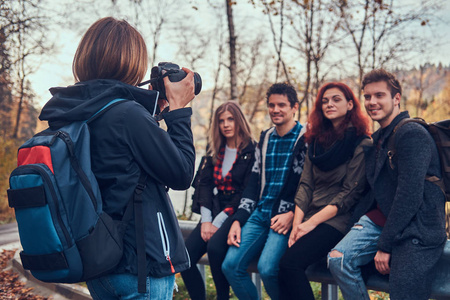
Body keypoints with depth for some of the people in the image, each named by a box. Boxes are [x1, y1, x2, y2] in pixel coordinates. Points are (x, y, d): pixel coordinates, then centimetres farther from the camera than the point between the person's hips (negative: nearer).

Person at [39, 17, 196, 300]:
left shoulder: (65, 113, 3)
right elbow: (182, 175, -13)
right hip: (143, 265, -7)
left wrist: (156, 105, 8)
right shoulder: (128, 113, -21)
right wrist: (178, 108, -6)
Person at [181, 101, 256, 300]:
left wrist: (219, 222, -13)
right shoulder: (214, 151, 16)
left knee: (214, 247, -32)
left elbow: (247, 192, -10)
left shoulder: (250, 151, -3)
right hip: (214, 212, 6)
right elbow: (204, 184, 8)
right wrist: (206, 220, -6)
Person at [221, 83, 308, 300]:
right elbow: (253, 184, 14)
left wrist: (292, 214, -17)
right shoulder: (265, 139, 15)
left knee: (267, 268, -24)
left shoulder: (306, 139, -3)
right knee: (230, 265, -5)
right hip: (260, 214, 6)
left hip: (287, 217, -6)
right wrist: (238, 220, 6)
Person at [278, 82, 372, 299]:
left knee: (290, 263, -26)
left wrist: (312, 222, -14)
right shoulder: (316, 141, 16)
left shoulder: (361, 144, -2)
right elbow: (306, 184, 10)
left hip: (337, 221, -5)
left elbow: (351, 192, -8)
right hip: (308, 220, 5)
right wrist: (297, 223, -4)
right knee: (284, 265, -20)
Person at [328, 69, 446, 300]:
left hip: (416, 230, -7)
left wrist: (385, 245, -16)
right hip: (380, 220, 7)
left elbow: (409, 195, -19)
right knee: (338, 259, -12)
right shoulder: (377, 138, 16)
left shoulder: (412, 134, -13)